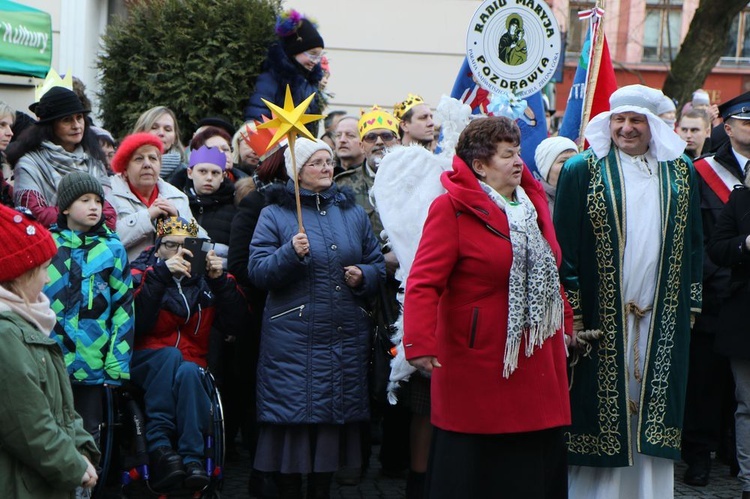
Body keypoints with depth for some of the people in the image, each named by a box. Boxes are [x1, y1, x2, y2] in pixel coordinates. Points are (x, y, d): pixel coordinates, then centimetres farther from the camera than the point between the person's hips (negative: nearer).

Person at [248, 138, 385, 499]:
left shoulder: (352, 212, 14)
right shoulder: (275, 214, 2)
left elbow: (377, 263, 18)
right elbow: (257, 271, -7)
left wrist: (364, 276, -3)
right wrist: (290, 254, -22)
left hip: (346, 339, 4)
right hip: (293, 337, -4)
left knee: (336, 415, 7)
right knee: (293, 415, -4)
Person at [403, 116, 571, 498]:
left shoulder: (532, 201, 12)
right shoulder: (452, 208, -10)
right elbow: (424, 283, -18)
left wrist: (564, 324, 20)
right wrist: (419, 344, -28)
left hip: (535, 364, 7)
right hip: (478, 364, -7)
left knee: (536, 467, 9)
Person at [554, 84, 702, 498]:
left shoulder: (681, 173, 8)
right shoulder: (582, 171, 0)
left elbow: (693, 243, 13)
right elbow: (564, 246, -3)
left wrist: (691, 301, 8)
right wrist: (570, 313, -8)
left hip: (661, 319, 3)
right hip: (601, 319, -3)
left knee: (652, 409, 5)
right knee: (603, 411, -1)